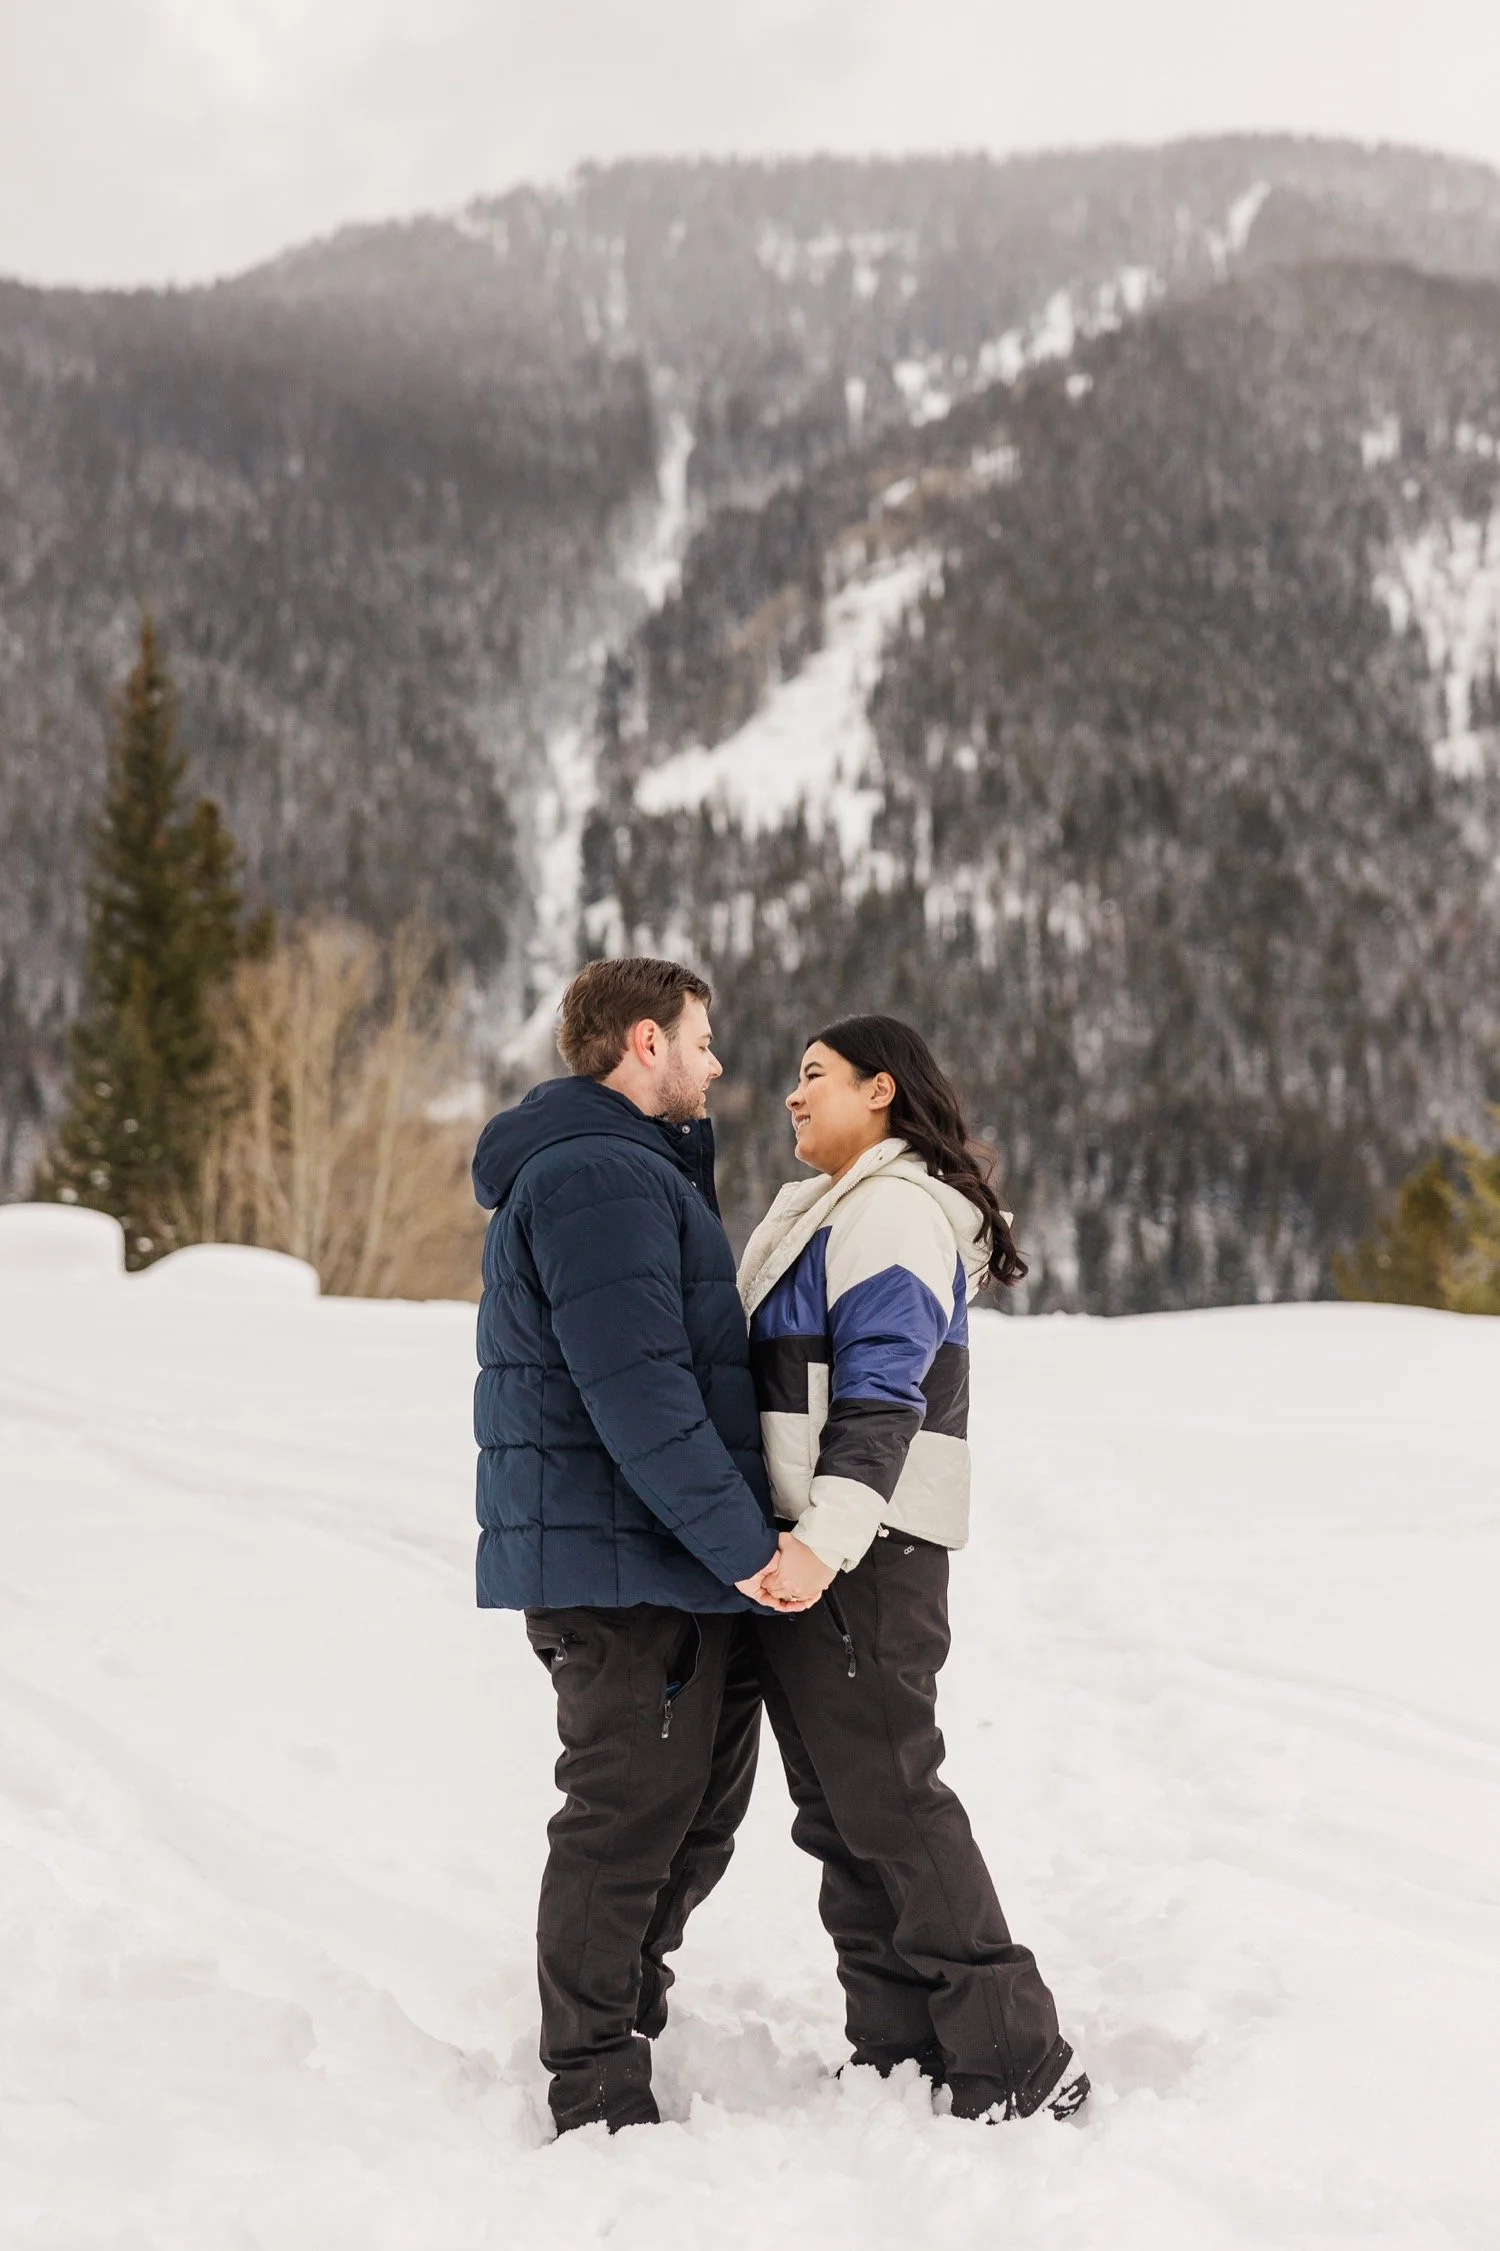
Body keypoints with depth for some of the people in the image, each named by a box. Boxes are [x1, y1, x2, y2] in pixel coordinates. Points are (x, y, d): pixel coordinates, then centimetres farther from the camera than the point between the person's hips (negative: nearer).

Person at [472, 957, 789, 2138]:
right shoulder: (600, 1178, -16)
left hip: (669, 1562, 11)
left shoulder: (634, 1171, 21)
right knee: (629, 1817, -2)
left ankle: (621, 2010, 34)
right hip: (628, 1562, -11)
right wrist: (740, 1541, -22)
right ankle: (599, 2091, 8)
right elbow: (638, 1391, -24)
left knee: (696, 1812, 19)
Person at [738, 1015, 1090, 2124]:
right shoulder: (830, 1213, 23)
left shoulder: (895, 1211, -10)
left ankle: (1018, 2065, -2)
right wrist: (785, 1540, 27)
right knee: (838, 1807, 11)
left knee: (888, 1801, -9)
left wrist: (828, 1538, -31)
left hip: (859, 1555, -10)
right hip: (801, 1552, 10)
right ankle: (899, 2056, 18)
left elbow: (882, 1398, -21)